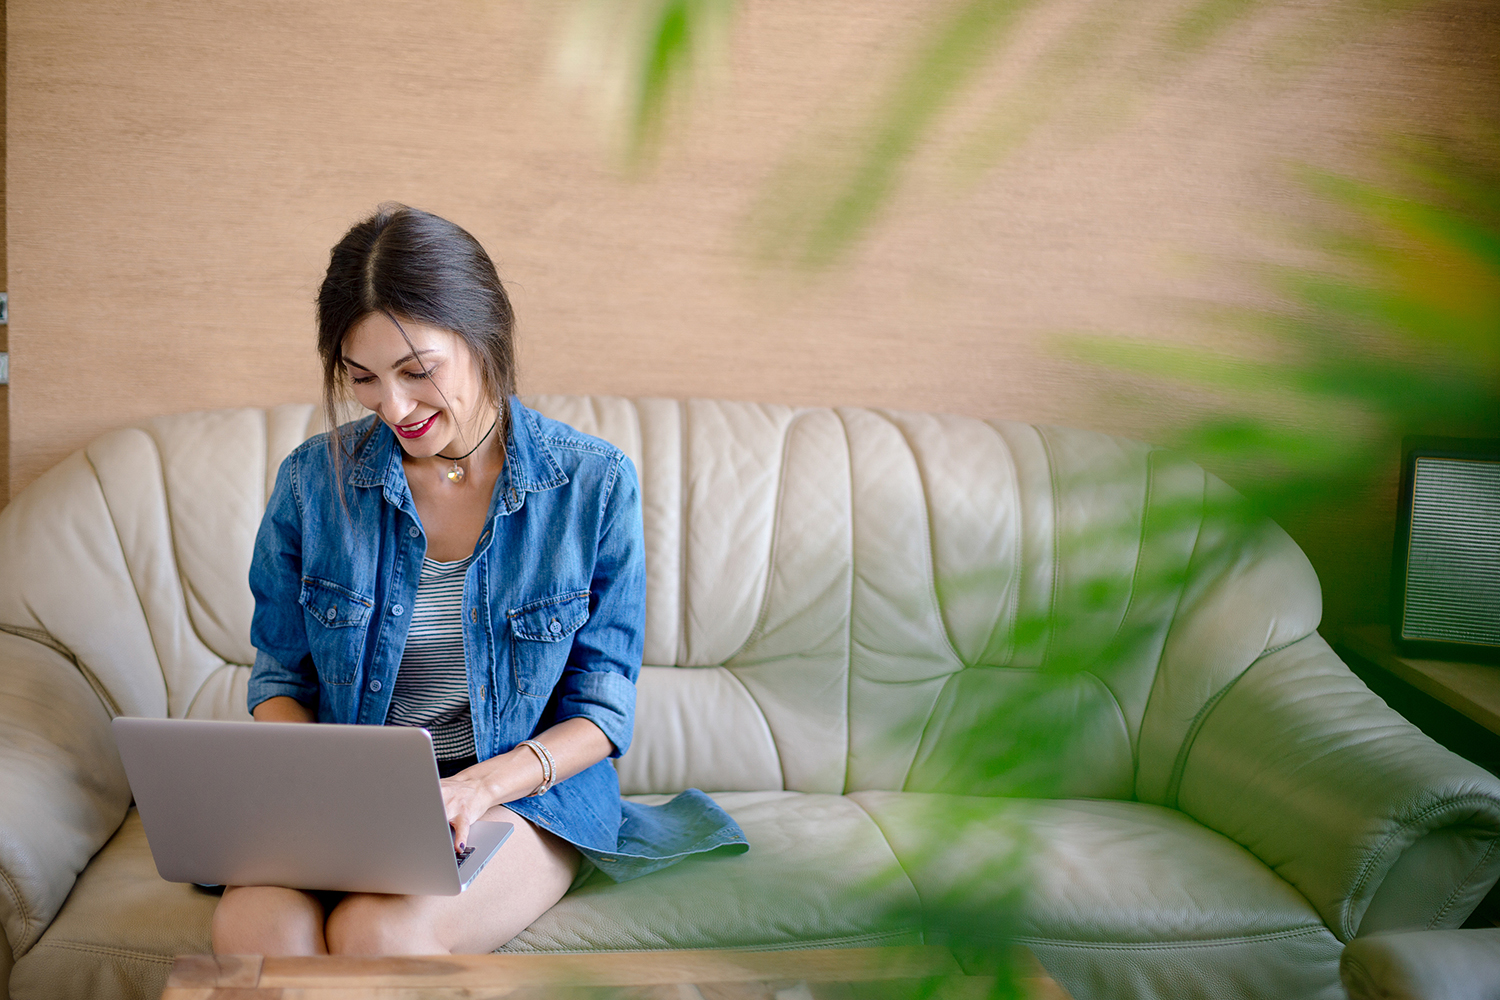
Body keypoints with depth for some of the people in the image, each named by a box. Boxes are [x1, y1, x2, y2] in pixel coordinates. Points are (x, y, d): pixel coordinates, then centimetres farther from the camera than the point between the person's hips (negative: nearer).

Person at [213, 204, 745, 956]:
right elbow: (280, 676, 10)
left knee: (378, 931, -32)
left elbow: (602, 710, -2)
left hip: (526, 791, -2)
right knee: (253, 924, -31)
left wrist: (482, 785, -20)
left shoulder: (593, 485, -6)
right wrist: (307, 779, -12)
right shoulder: (314, 480, 0)